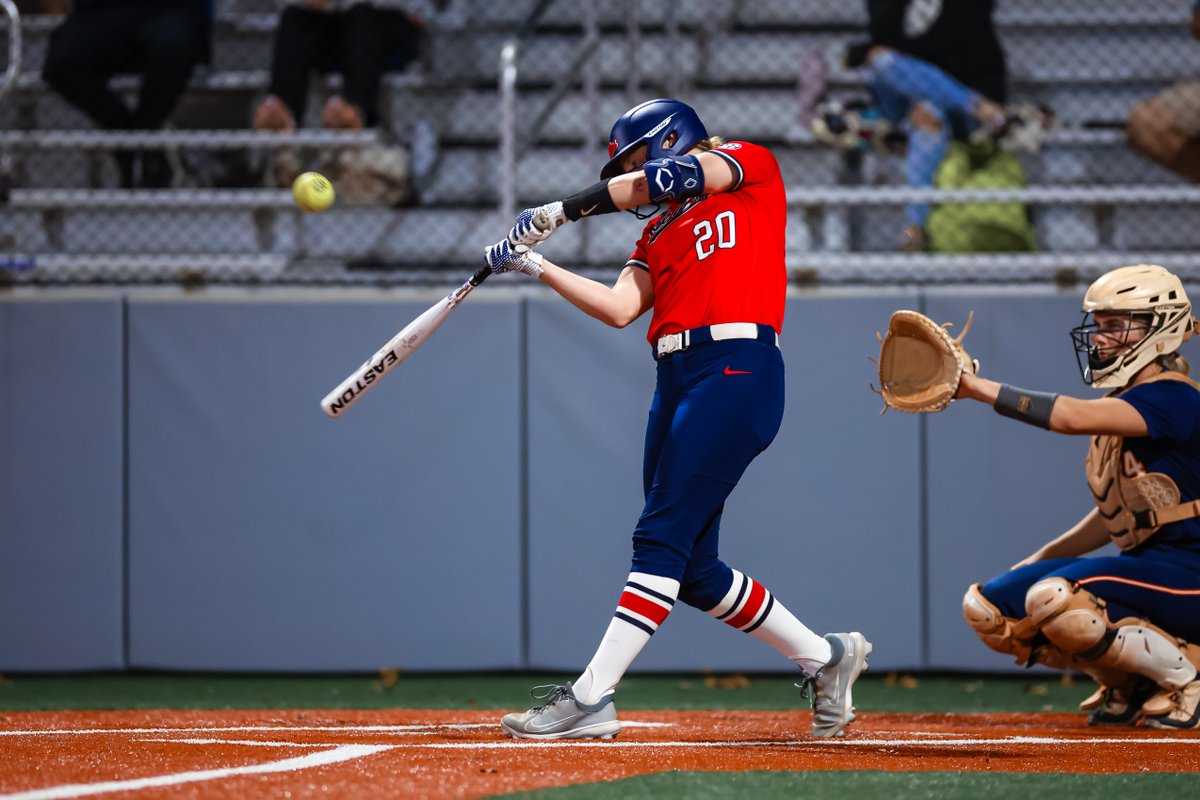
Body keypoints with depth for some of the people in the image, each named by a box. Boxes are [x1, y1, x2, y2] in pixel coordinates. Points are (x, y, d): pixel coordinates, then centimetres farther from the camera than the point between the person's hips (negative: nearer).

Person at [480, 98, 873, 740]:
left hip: (737, 373, -8)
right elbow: (619, 309, 10)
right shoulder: (657, 235, 24)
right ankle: (823, 657, 19)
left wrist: (559, 211, -5)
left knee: (661, 540, -13)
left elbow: (670, 178, -8)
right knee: (691, 570, 5)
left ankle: (590, 698, -18)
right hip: (677, 382, 8)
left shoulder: (751, 165, 7)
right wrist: (537, 267, 4)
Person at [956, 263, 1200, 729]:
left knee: (1056, 600, -32)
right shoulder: (1121, 404, 12)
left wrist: (978, 388, -29)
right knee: (988, 606, 0)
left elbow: (1073, 417, -31)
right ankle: (1129, 687, 10)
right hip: (1142, 563, 9)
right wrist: (1042, 559, 8)